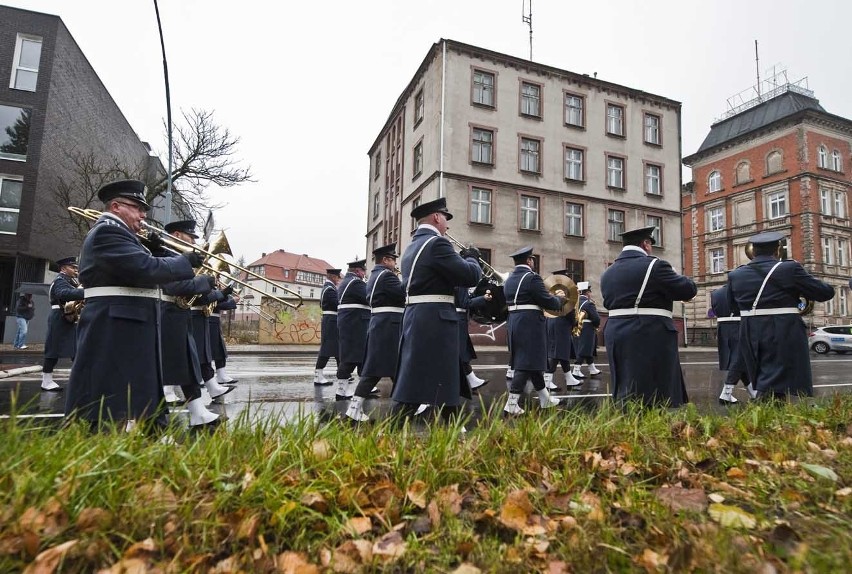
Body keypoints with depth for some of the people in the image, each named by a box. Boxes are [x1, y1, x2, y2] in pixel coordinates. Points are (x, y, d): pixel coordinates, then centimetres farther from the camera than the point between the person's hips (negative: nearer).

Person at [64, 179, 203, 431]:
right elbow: (146, 269, -25)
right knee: (110, 408, -6)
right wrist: (185, 261, -13)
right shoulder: (107, 231, -13)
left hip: (127, 327, 11)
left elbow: (138, 270, 20)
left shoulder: (115, 232, 20)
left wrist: (151, 247, 8)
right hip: (115, 329, -11)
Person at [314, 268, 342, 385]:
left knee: (337, 348, 16)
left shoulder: (326, 288, 16)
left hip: (330, 322, 11)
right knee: (326, 348, -8)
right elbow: (338, 304, -21)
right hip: (332, 321, -11)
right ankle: (318, 377, -4)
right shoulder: (330, 289, -15)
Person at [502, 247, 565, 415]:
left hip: (515, 322, 9)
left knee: (531, 361, 16)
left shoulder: (509, 279, 12)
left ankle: (545, 398, 28)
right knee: (527, 362, -6)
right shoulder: (532, 277, -12)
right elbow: (549, 301, -13)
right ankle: (511, 404, -7)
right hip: (530, 324, -9)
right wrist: (560, 300, 8)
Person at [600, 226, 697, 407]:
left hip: (616, 334, 7)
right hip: (650, 336, -7)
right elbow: (689, 289, -4)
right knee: (659, 398, 1)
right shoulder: (654, 265, -9)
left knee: (626, 393, 13)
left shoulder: (608, 273, 10)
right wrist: (682, 279, 17)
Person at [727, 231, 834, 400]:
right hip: (784, 338, -4)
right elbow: (826, 292, -1)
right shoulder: (790, 269, -9)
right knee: (774, 388, -3)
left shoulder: (735, 275, 2)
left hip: (751, 338, 5)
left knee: (765, 382, 20)